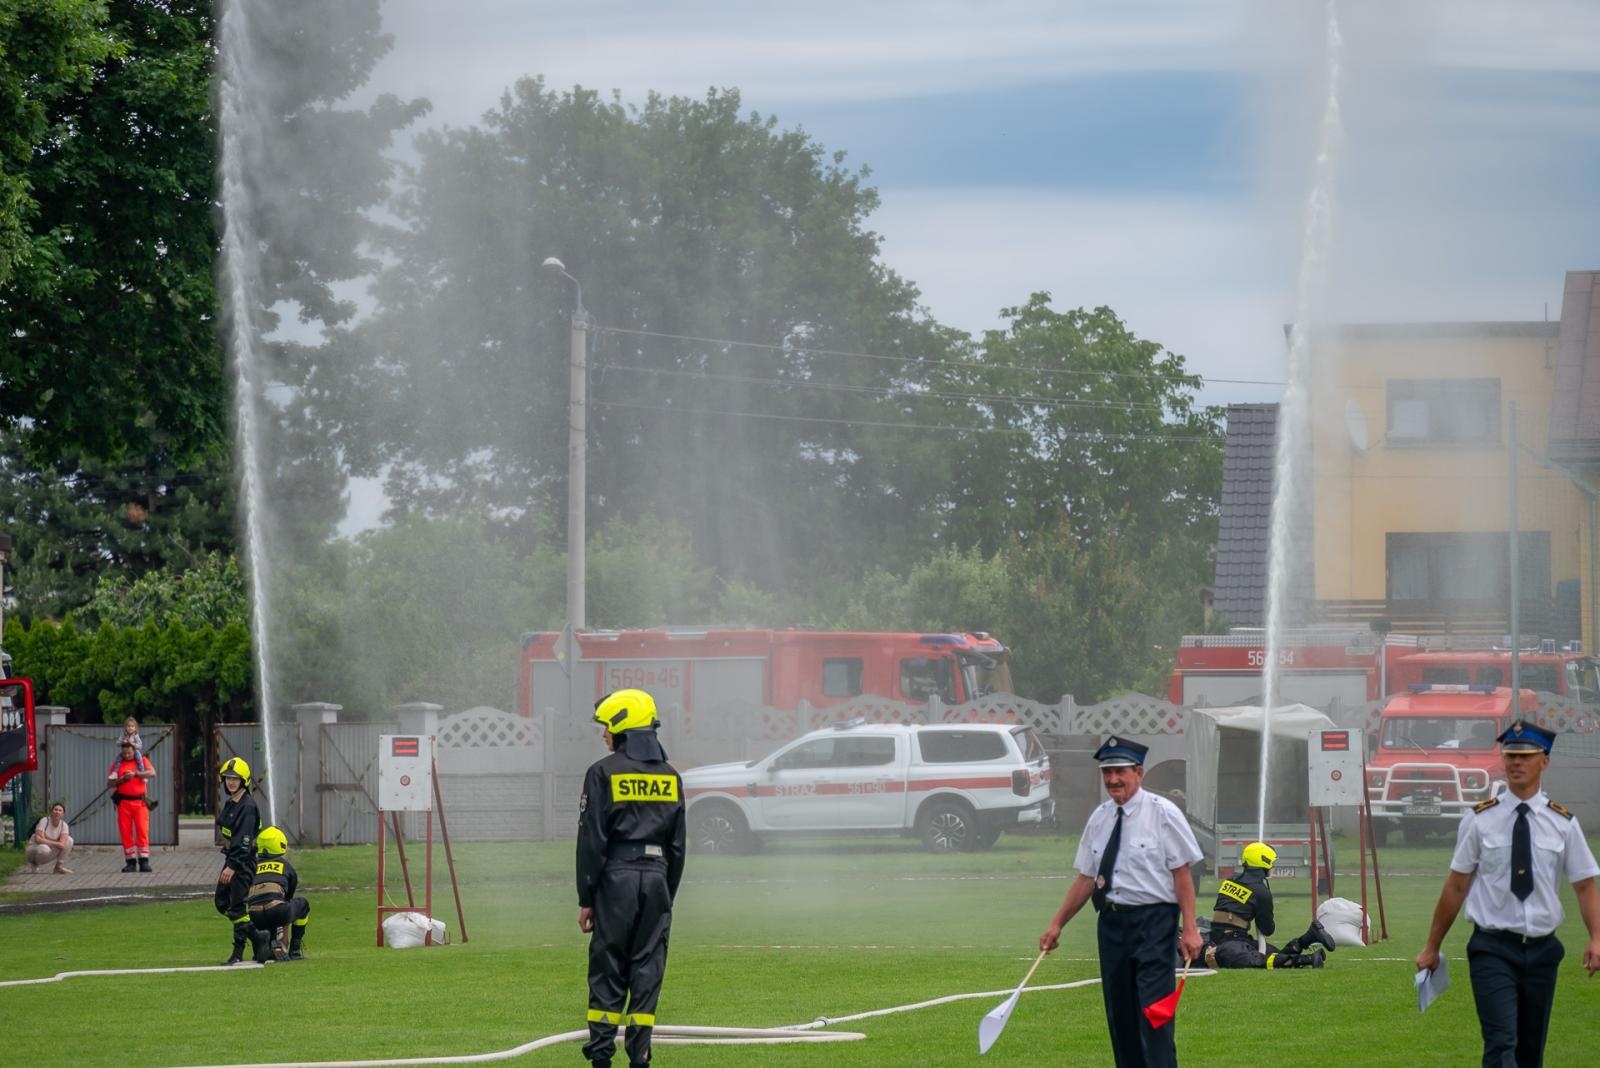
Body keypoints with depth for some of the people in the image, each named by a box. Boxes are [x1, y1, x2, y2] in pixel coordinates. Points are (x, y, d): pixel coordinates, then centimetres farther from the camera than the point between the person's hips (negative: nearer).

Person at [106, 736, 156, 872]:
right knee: (126, 833, -1)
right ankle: (130, 862, 3)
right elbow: (109, 783, 7)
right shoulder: (117, 764, 12)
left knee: (142, 831, -9)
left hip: (140, 801, -2)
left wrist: (136, 773, -19)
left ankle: (144, 861, -10)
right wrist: (122, 779, -9)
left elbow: (152, 773, -9)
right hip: (123, 802, 2)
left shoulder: (142, 761, 9)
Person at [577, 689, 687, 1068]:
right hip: (656, 878, 4)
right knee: (648, 967, 5)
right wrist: (668, 895, 19)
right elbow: (678, 844, 13)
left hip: (616, 878, -4)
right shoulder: (670, 776, 11)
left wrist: (586, 899, -2)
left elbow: (592, 841, -6)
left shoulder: (603, 773, -5)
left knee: (607, 968, 0)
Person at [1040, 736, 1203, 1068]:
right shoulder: (1099, 818, 10)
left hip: (1154, 919, -6)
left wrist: (1189, 929, -14)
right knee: (1119, 1012, 9)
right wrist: (1057, 924, 14)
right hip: (1111, 921, 6)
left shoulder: (1162, 813, -6)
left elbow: (1181, 873, -9)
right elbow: (1086, 878, 15)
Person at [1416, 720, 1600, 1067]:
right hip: (1493, 950, -3)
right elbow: (1456, 886, 5)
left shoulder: (1562, 823, 4)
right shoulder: (1479, 820, 0)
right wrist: (1432, 948, 8)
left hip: (1542, 950, 3)